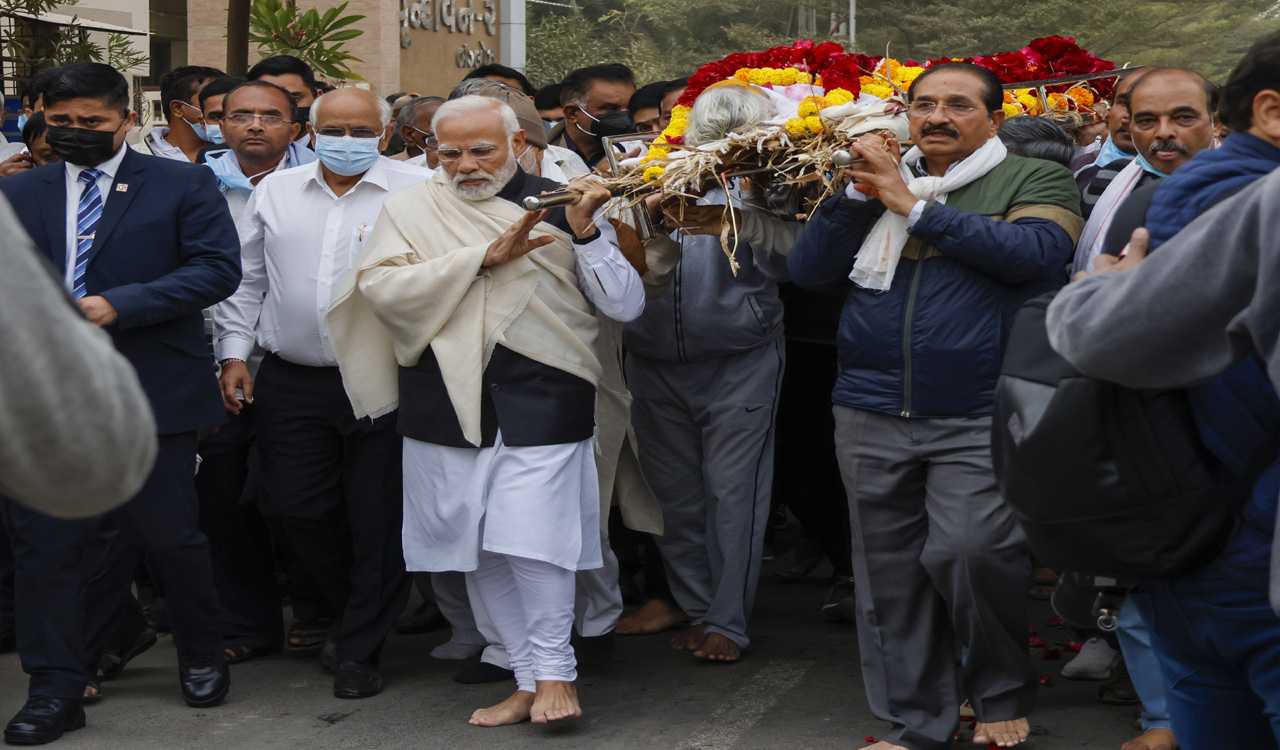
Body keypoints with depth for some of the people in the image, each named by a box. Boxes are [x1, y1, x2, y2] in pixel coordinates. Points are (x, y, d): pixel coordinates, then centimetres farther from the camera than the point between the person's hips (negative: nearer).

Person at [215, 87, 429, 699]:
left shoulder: (418, 192, -2)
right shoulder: (274, 192, 11)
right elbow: (246, 281, 16)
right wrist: (234, 353, 9)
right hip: (291, 384, 4)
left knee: (378, 521, 1)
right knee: (296, 508, 6)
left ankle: (360, 649, 14)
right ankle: (360, 612, 29)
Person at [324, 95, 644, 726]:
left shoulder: (558, 207, 6)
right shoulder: (412, 210, 9)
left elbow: (626, 305, 2)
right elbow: (379, 286, -8)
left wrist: (585, 232, -13)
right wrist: (483, 258, -13)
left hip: (540, 398, -3)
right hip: (445, 403, 3)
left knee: (530, 538, -11)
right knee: (479, 549, 7)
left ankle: (553, 671, 8)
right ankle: (527, 678, 19)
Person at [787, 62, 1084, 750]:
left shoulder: (1035, 180, 4)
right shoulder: (877, 185, 16)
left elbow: (1038, 252, -16)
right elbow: (807, 269, 9)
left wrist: (916, 206, -12)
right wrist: (858, 195, -5)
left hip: (978, 418, -4)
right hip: (873, 416, 4)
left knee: (970, 553, -17)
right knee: (890, 575, 6)